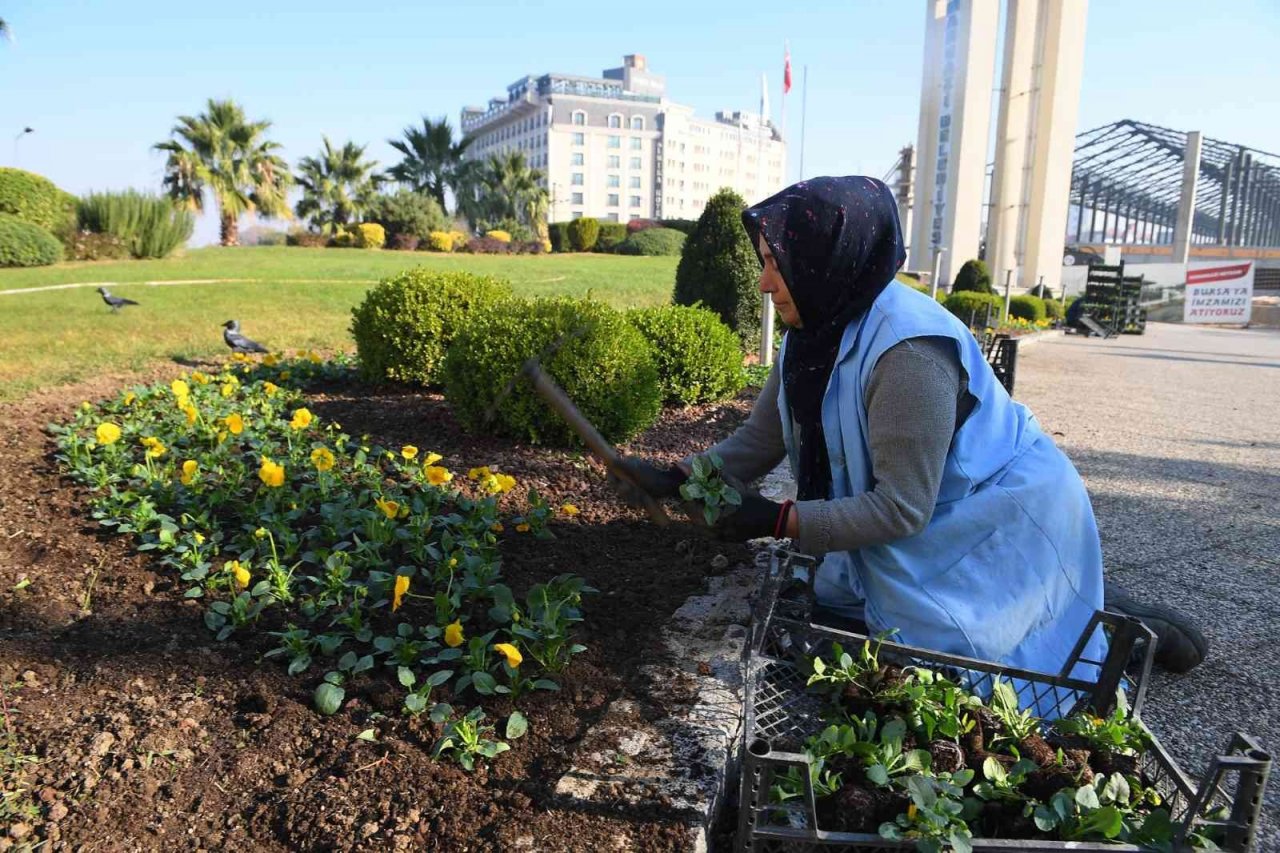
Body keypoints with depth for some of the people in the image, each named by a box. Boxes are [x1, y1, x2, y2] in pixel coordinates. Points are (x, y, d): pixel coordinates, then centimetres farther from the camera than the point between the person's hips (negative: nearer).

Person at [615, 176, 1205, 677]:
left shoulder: (907, 353, -33)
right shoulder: (813, 333, -6)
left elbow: (900, 509, -28)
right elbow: (758, 442, -1)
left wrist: (779, 520, -27)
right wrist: (679, 480, -13)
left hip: (1001, 519, -9)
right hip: (937, 518, 9)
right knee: (836, 608, 16)